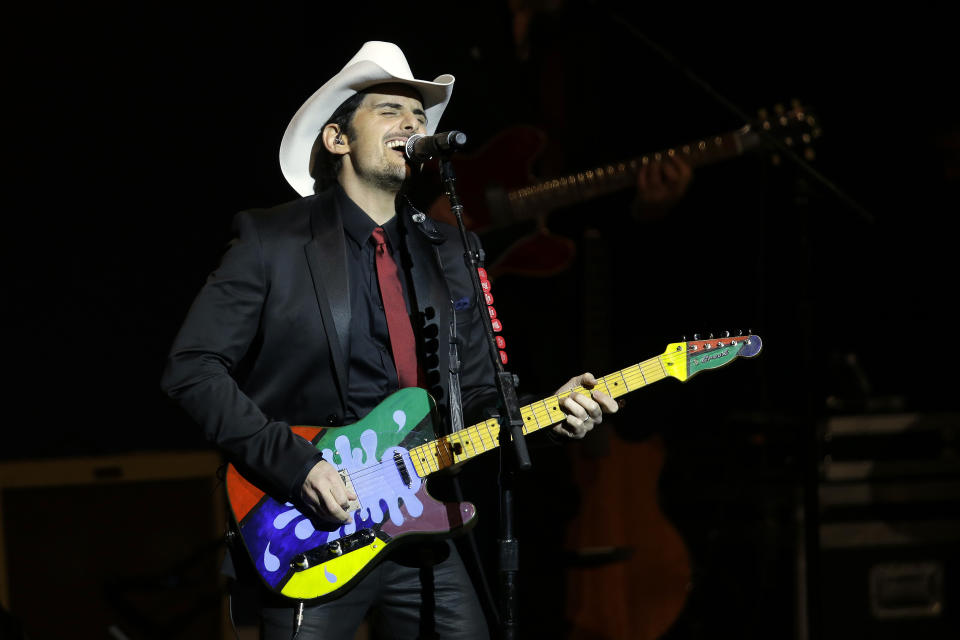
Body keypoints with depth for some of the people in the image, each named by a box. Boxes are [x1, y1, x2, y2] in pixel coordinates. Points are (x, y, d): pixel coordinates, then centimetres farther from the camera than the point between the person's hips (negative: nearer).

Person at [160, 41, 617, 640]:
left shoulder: (452, 252, 14)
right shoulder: (272, 239, -2)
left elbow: (477, 393, 16)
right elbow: (192, 368, -7)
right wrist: (293, 463, -16)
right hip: (312, 536, -4)